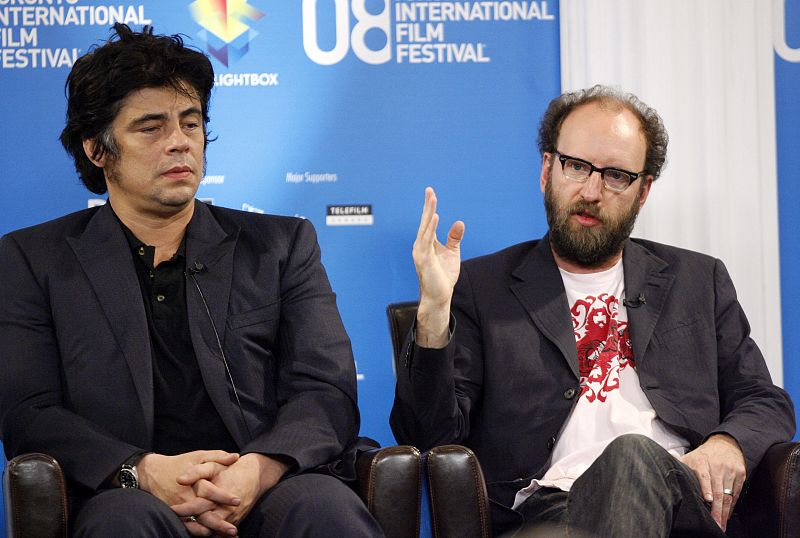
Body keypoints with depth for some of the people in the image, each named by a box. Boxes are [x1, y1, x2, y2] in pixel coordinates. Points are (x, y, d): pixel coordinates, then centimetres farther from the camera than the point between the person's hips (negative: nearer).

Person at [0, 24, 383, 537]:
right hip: (129, 494, -2)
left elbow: (327, 393, 6)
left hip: (268, 492, 2)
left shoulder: (282, 245, 17)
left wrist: (258, 469, -17)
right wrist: (144, 472, -18)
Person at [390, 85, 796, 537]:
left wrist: (728, 444, -3)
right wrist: (434, 313, -11)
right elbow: (432, 435, 6)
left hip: (685, 498, 2)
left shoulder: (700, 281, 23)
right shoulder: (480, 288, 14)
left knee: (635, 457, -36)